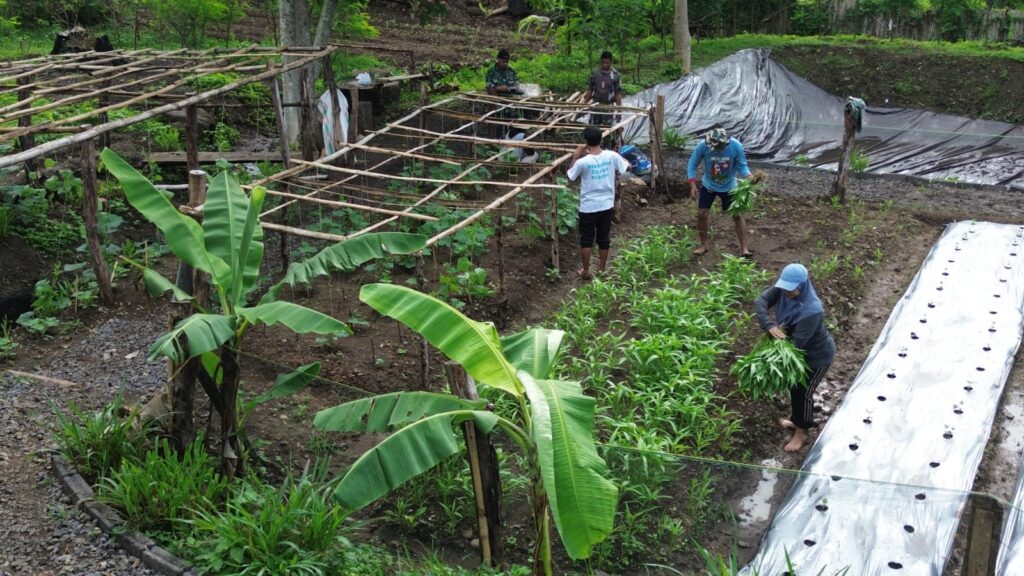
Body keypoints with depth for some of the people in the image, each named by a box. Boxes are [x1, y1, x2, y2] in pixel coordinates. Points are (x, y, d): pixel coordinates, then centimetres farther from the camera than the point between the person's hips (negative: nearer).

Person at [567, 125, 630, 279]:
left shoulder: (583, 161, -18)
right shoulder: (611, 156, -11)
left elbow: (570, 176, -1)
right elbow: (627, 167, 6)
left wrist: (575, 156, 2)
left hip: (588, 207, -3)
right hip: (607, 205, 3)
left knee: (586, 239, 12)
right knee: (604, 238, 16)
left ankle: (585, 271, 20)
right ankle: (601, 269, 27)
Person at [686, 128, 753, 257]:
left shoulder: (736, 146, -27)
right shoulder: (703, 146, -27)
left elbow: (741, 166, -13)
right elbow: (692, 165, -15)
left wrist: (749, 177, -33)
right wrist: (693, 185, -23)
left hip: (729, 187, 0)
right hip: (708, 186, 1)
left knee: (737, 215, -2)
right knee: (702, 214, -1)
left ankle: (744, 248, 5)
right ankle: (703, 244, 21)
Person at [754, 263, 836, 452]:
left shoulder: (812, 311, -40)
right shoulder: (783, 290, -20)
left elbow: (795, 342, -38)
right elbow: (760, 301, -27)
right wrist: (769, 326, -43)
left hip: (817, 355, -7)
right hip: (800, 351, 7)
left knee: (804, 392, 7)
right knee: (794, 386, 23)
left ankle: (801, 432, 28)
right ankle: (796, 420, 47)